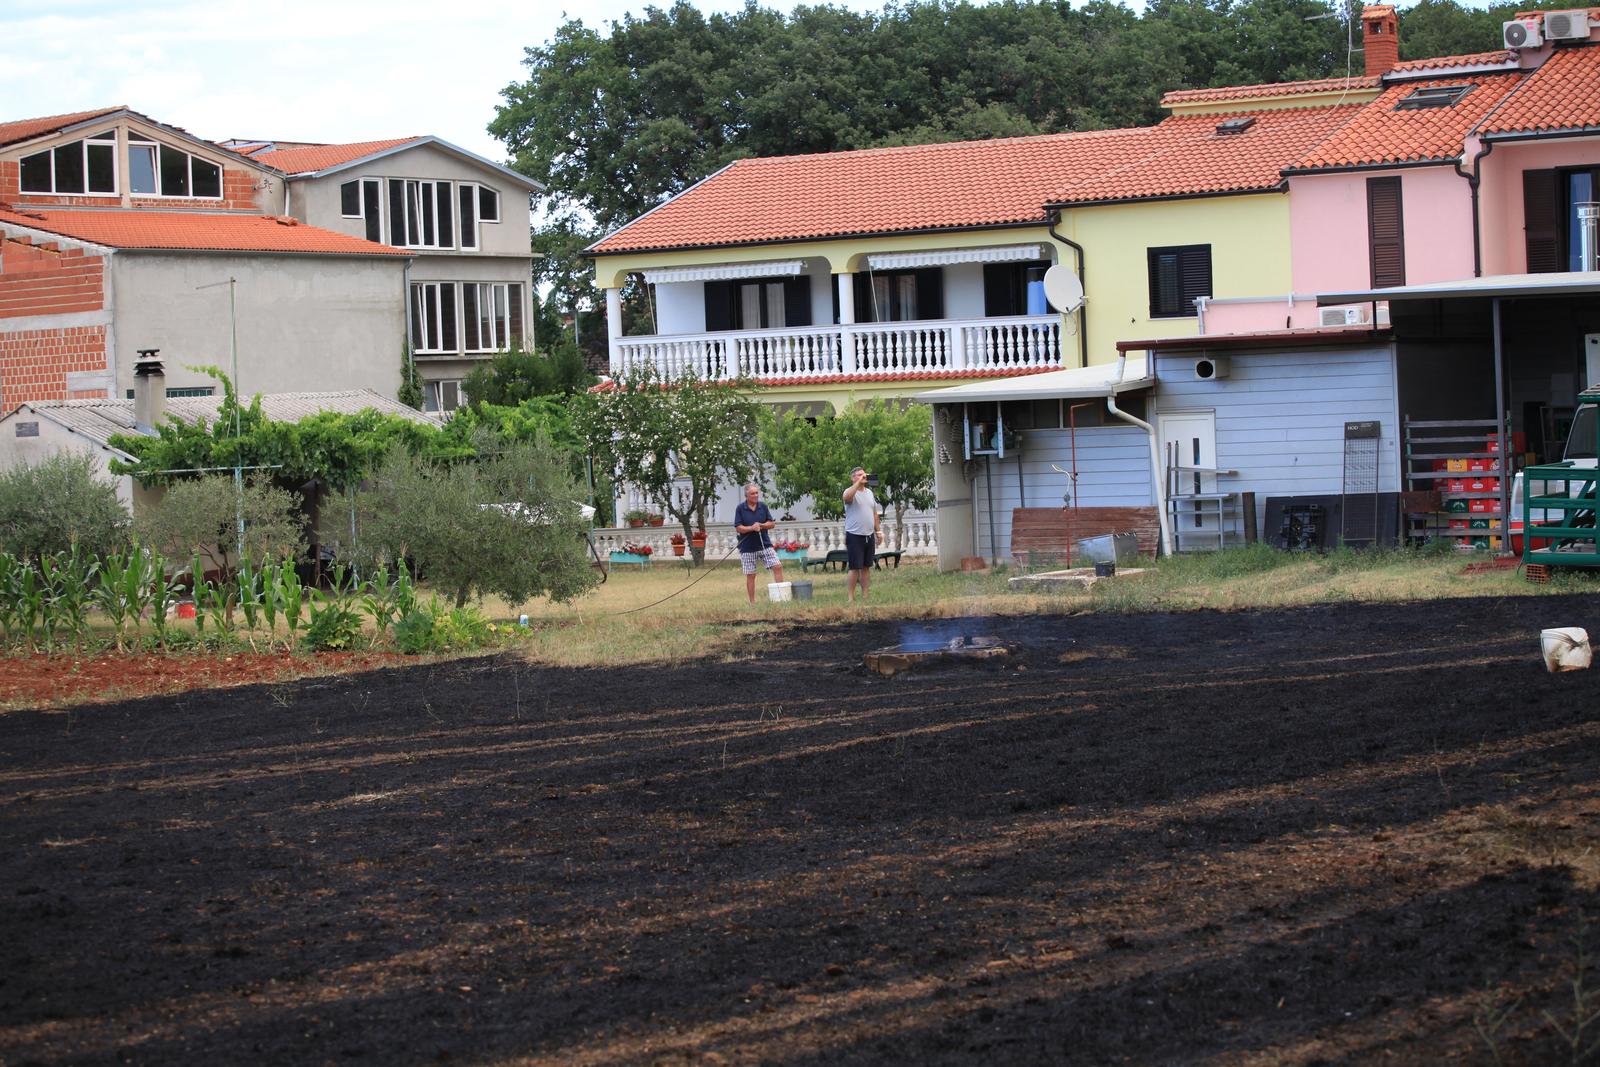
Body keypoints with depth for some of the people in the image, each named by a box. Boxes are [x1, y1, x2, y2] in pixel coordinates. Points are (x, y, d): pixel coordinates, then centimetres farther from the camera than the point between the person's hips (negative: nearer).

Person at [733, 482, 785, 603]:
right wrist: (751, 528, -22)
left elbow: (772, 524, 7)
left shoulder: (763, 507, 6)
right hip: (747, 547, -2)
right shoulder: (740, 509, -3)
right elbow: (738, 528, -7)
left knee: (777, 566, -8)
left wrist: (761, 525, -13)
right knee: (750, 575, 3)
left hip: (765, 545, 3)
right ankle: (752, 602, 9)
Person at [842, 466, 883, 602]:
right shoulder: (851, 492, -7)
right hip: (854, 535, -6)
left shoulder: (869, 492, 14)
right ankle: (851, 597, -3)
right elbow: (847, 497, -33)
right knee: (855, 568, -7)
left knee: (866, 567, 9)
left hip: (869, 535, 6)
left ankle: (865, 595, 14)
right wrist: (858, 482, -26)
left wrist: (878, 531, 16)